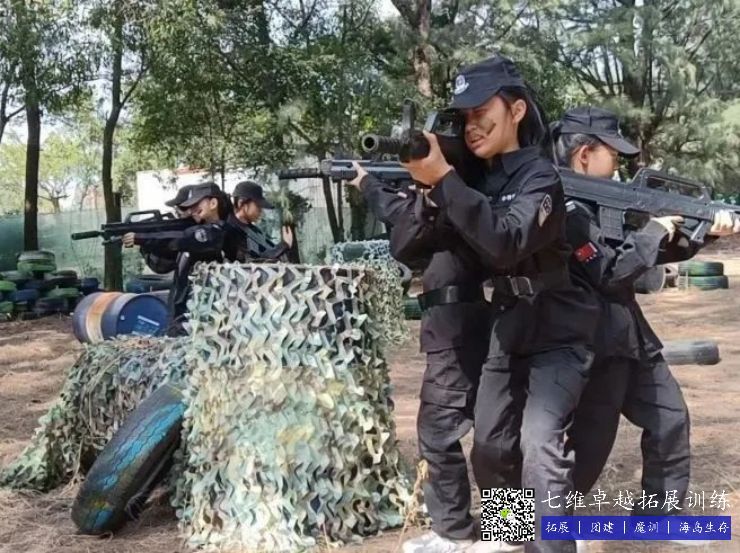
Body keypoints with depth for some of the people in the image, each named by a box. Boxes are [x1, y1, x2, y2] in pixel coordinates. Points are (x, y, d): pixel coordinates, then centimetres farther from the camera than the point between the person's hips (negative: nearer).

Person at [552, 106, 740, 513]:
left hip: (631, 338, 10)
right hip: (595, 345, -10)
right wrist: (654, 230, -11)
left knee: (671, 419, 17)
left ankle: (659, 516, 30)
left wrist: (704, 230, 1)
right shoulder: (565, 208, -18)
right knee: (590, 445, -2)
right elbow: (610, 273, -22)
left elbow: (663, 249, 16)